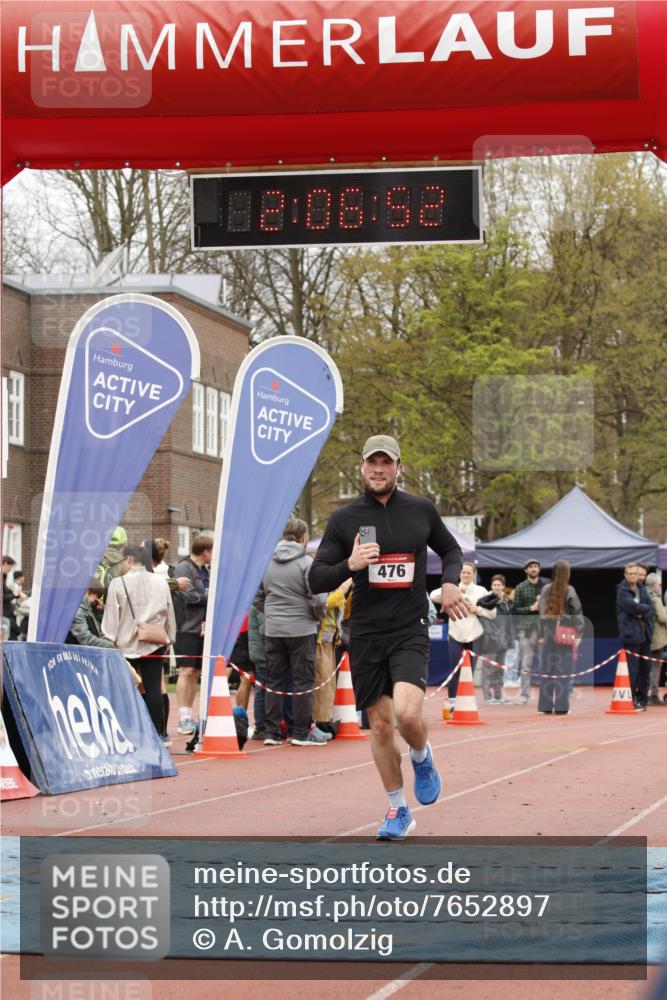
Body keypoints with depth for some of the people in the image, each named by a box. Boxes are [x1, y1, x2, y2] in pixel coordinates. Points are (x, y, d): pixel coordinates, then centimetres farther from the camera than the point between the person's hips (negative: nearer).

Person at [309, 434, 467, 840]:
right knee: (381, 726, 6)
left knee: (407, 712, -22)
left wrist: (450, 582, 0)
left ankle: (422, 757, 13)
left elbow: (451, 550, 20)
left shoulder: (421, 510, 3)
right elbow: (316, 579, 0)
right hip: (366, 634, 1)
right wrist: (349, 565, -19)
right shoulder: (344, 518, 1)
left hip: (410, 631, -1)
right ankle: (399, 811, 20)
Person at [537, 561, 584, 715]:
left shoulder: (546, 590, 2)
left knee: (547, 670, 8)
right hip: (565, 635, -3)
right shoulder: (569, 591, -8)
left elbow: (541, 613, 5)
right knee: (563, 671, 0)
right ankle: (560, 706, -1)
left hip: (549, 633, 4)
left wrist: (544, 630, 12)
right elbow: (576, 613, -7)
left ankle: (546, 706, 9)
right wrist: (578, 633, 2)